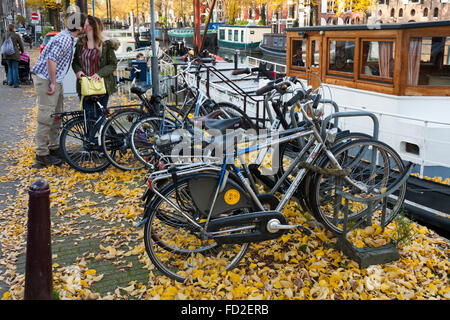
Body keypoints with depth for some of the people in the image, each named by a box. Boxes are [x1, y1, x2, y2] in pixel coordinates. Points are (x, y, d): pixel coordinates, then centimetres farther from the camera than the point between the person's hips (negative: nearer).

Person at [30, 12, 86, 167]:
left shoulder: (68, 38, 14)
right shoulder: (65, 39, -19)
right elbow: (51, 60, -27)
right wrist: (53, 83, -22)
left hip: (55, 81, 11)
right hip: (46, 80, -11)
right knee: (46, 117, -7)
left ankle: (54, 148, 27)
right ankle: (41, 155, 0)